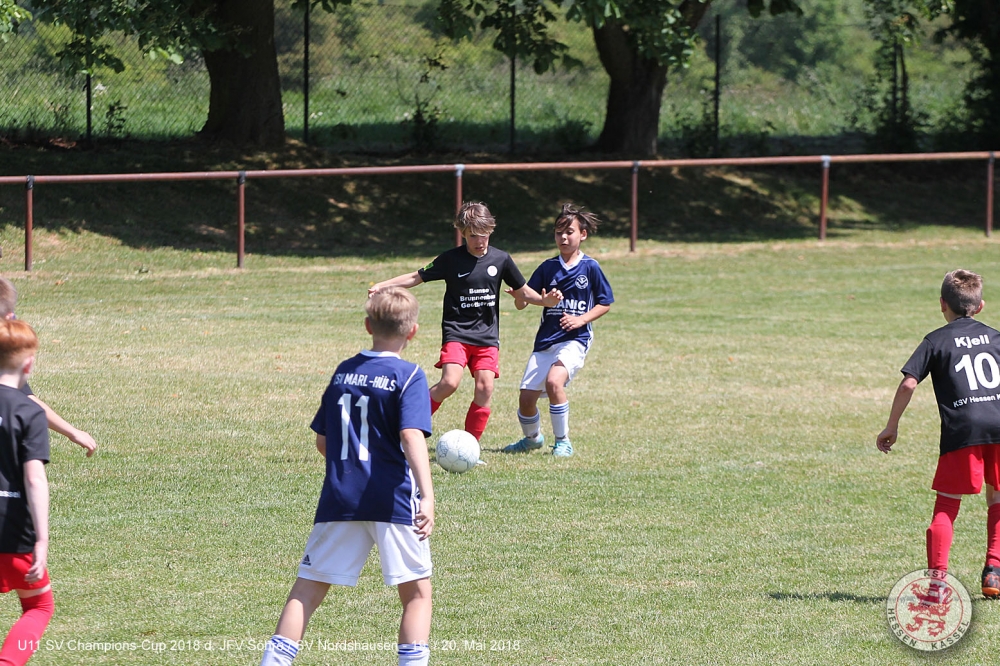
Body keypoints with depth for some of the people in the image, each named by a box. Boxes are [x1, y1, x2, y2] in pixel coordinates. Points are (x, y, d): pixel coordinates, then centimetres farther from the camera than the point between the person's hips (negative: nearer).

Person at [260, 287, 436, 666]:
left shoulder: (344, 372, 12)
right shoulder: (409, 376, -4)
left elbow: (323, 441, 16)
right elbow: (411, 436, -18)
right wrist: (427, 495, -25)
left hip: (339, 502, 4)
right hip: (393, 501, -4)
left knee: (308, 588, 7)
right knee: (417, 592, 5)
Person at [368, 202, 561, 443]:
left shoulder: (500, 259, 4)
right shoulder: (451, 259, -3)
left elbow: (521, 291, 13)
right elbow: (417, 277, 2)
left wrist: (544, 300, -5)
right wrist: (382, 286, -7)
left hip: (488, 335, 3)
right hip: (456, 333, -3)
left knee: (485, 387, -9)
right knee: (450, 382, -22)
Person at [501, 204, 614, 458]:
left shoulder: (590, 267, -1)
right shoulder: (547, 268, 8)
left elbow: (605, 303, 3)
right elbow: (522, 303, 6)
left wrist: (581, 320, -12)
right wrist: (518, 296, -18)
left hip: (575, 339, -4)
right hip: (545, 340, 4)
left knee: (554, 380, -30)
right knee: (526, 397, 0)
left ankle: (563, 441, -14)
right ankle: (532, 438, 32)